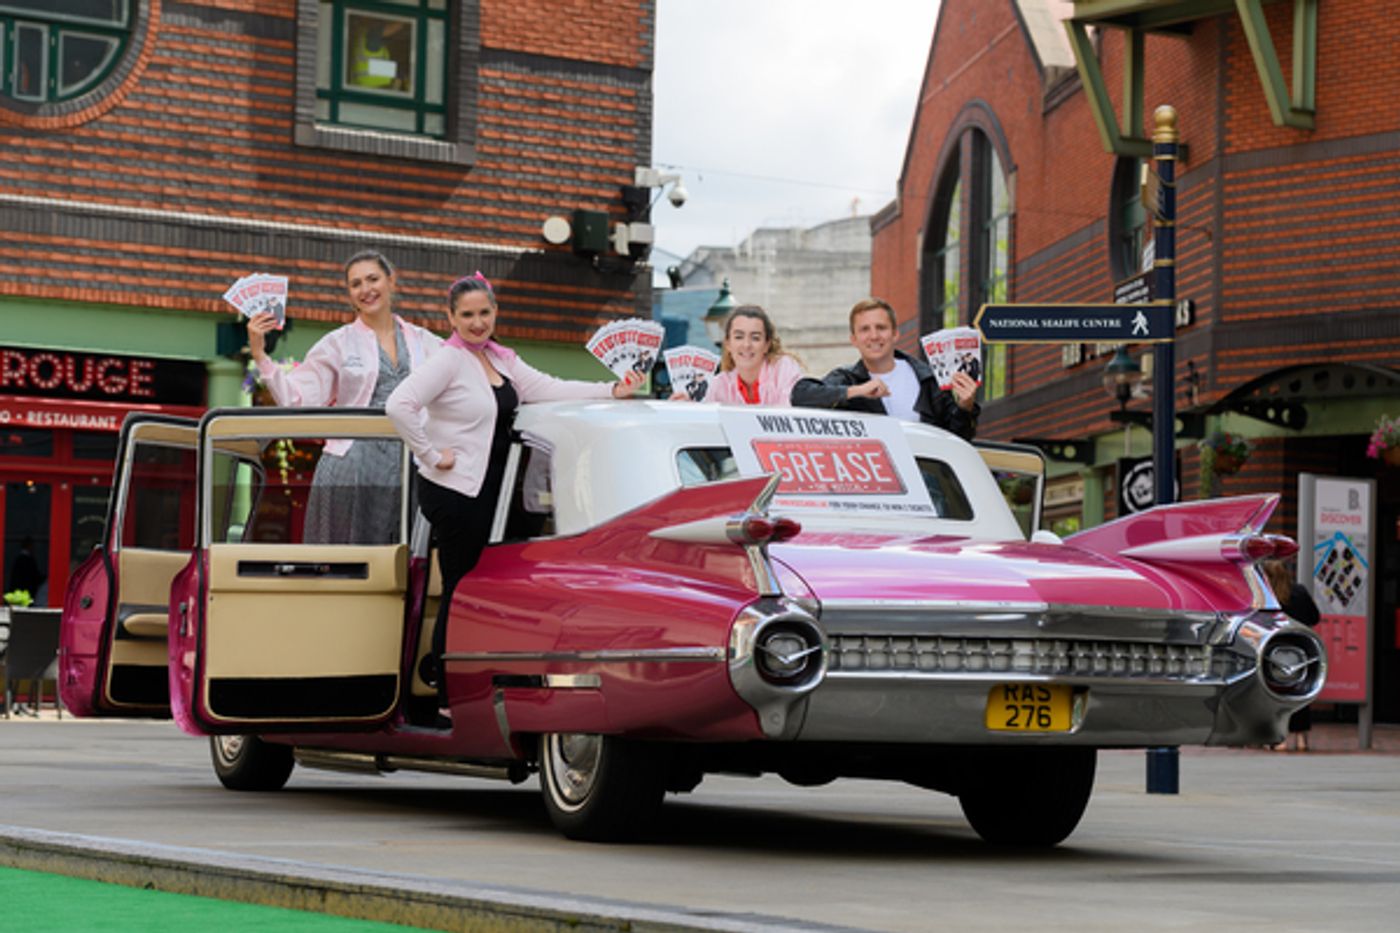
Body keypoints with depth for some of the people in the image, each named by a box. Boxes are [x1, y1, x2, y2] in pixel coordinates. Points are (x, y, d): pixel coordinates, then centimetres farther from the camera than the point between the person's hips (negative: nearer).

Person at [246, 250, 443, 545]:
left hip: (409, 472, 2)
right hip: (351, 471, -2)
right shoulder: (337, 344, 5)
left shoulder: (424, 343, 13)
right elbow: (296, 400, -2)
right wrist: (259, 354, -9)